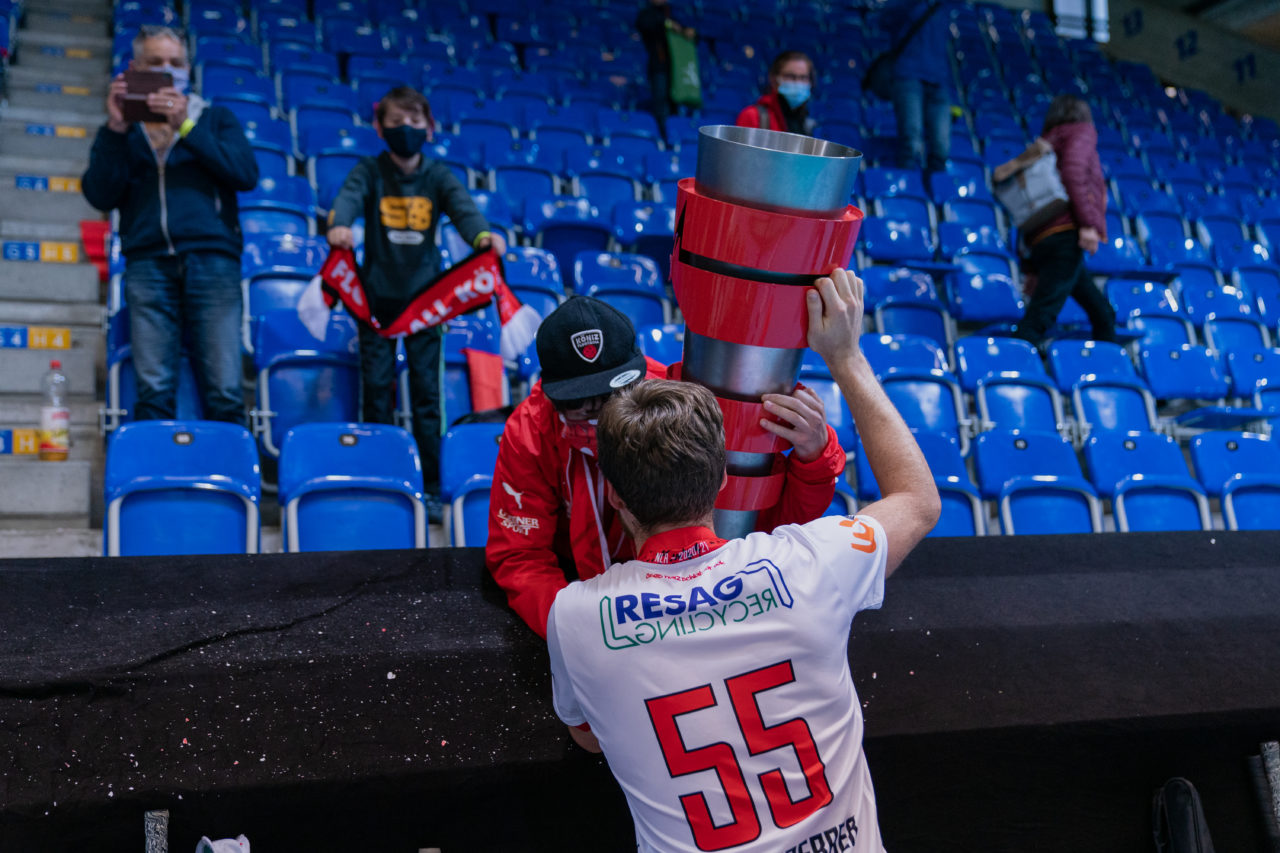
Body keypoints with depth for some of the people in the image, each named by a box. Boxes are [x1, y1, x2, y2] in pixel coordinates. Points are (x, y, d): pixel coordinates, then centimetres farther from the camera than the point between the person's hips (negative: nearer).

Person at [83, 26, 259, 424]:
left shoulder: (215, 118, 19)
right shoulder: (121, 129, 21)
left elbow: (247, 174, 0)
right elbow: (101, 196, 5)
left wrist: (186, 126, -5)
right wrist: (115, 129, -2)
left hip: (211, 259, -1)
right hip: (148, 263, 1)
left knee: (224, 392, -7)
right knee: (153, 393, -6)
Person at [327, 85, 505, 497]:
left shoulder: (438, 175, 4)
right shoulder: (369, 171, 1)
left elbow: (462, 206, -14)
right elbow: (348, 198, -18)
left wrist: (482, 234, -36)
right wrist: (338, 226, -42)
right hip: (378, 294, 0)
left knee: (427, 387, 1)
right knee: (377, 384, 2)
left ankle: (431, 484, 7)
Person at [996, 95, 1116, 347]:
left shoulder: (1045, 144, 32)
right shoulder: (1082, 131, 13)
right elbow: (1073, 169, -10)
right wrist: (1088, 223, -18)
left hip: (1041, 241, 8)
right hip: (1066, 234, -8)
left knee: (1103, 315, 15)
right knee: (1038, 318, -19)